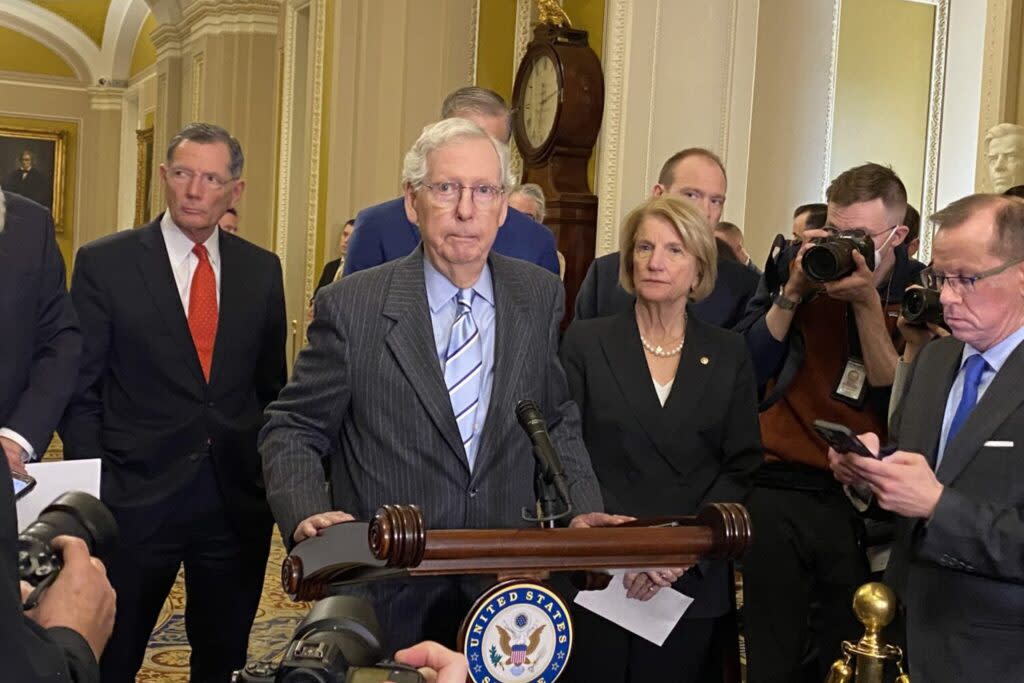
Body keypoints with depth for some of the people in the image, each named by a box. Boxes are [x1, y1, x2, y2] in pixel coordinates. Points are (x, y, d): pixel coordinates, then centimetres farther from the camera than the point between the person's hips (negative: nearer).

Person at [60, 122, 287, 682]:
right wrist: (92, 492, -7)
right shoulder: (104, 263, -3)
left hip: (238, 501, 3)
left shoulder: (261, 270, 5)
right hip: (135, 498, -2)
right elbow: (80, 389, -2)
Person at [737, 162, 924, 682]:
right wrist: (794, 291, -12)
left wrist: (866, 303, -16)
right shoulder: (796, 262, 2)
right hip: (778, 489, 1)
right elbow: (745, 367, -2)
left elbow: (902, 402, -9)